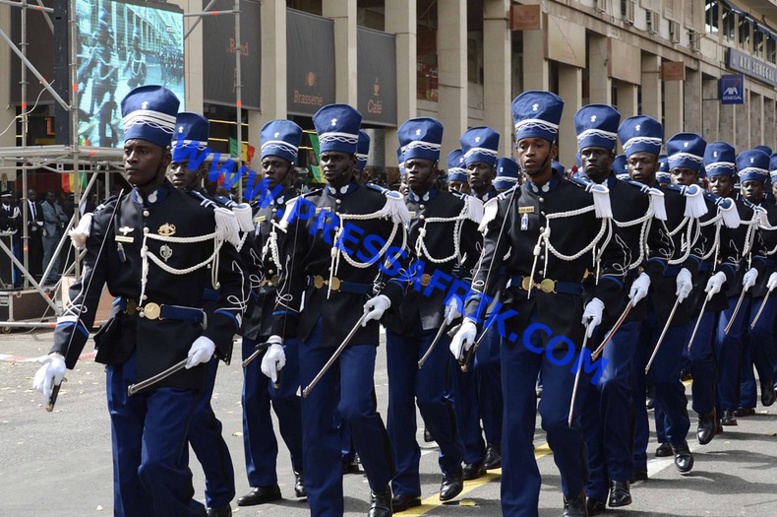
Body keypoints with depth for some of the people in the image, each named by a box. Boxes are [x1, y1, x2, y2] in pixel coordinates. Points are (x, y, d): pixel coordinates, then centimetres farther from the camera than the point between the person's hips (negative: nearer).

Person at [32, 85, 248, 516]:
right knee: (127, 471, 10)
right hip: (122, 357, 5)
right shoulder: (108, 219, 6)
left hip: (176, 360, -4)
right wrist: (61, 354, -12)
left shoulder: (199, 217, -4)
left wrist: (214, 337, -10)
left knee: (159, 466, -11)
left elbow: (234, 283, 4)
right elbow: (85, 290, 0)